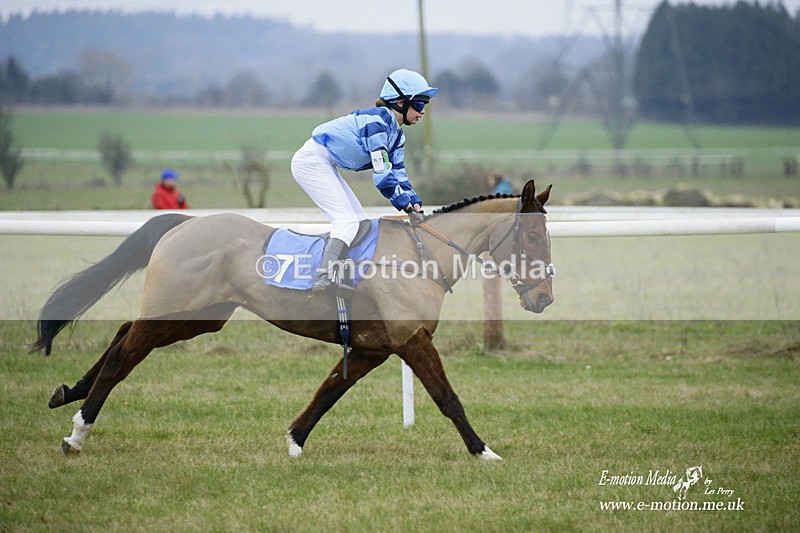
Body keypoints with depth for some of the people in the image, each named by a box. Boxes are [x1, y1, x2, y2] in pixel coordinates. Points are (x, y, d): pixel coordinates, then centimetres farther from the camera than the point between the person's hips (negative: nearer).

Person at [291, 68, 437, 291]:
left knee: (361, 222, 7)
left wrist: (415, 203, -5)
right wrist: (407, 205, -20)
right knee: (347, 220, -20)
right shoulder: (378, 121, -22)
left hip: (326, 167, 11)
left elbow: (397, 174, 9)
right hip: (312, 161, -11)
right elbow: (382, 176, -25)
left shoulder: (396, 134, 9)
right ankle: (324, 279, -32)